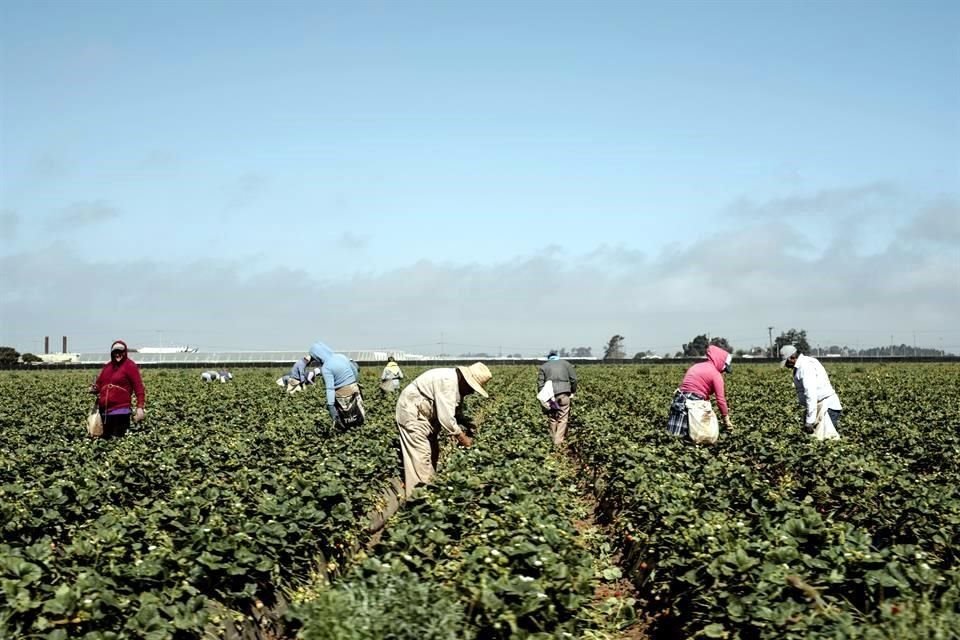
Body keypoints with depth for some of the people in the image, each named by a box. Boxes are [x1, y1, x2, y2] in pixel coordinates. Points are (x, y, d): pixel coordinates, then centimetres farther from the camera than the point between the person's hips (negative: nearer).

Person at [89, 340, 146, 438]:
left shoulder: (130, 366, -3)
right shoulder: (107, 367, 16)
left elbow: (139, 387, -9)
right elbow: (99, 383, 28)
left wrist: (140, 407, -18)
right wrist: (95, 388, 3)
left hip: (121, 411, -7)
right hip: (104, 410, 7)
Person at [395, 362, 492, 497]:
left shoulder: (457, 385, 3)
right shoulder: (447, 382, -29)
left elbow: (456, 413, 12)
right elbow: (445, 418, -31)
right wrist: (461, 437, -20)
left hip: (426, 414, 11)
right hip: (411, 412, -11)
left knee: (433, 451, 13)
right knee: (421, 455, -12)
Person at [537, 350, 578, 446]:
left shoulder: (544, 366, 13)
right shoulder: (566, 364, 14)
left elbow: (540, 383, 4)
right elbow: (573, 379, 6)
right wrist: (572, 392, 14)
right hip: (564, 393, -1)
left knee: (552, 418, 12)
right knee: (562, 418, 1)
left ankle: (553, 439, 19)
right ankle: (558, 441, -7)